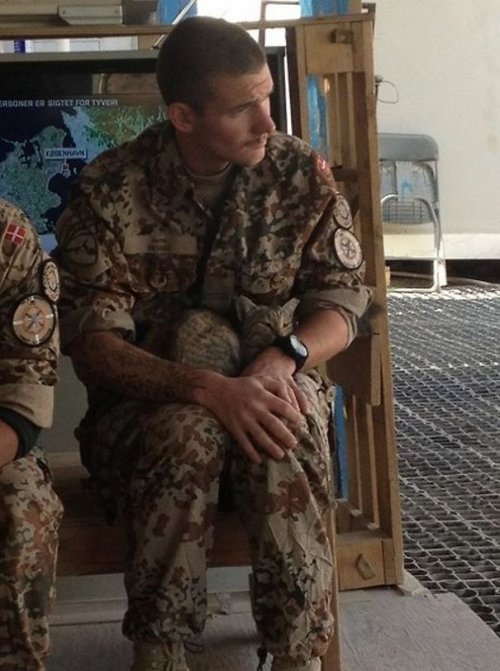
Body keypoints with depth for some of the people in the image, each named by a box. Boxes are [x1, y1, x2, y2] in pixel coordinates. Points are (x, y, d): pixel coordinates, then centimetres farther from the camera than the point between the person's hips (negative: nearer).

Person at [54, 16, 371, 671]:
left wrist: (284, 358, -24)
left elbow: (342, 296, 0)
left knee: (286, 440, -34)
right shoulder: (109, 190, -11)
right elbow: (91, 341, -16)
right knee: (188, 433, -36)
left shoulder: (301, 172, -3)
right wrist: (206, 389, -33)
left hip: (271, 386, 2)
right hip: (147, 400, -1)